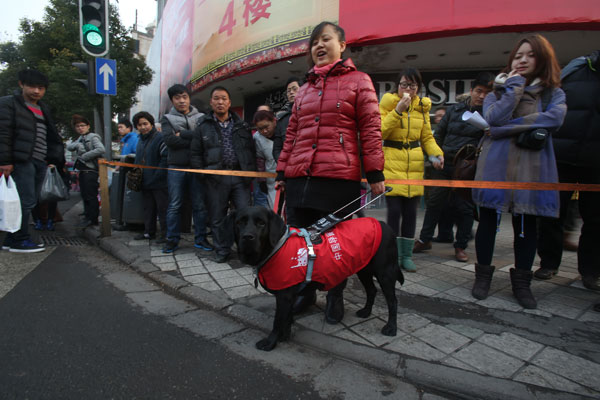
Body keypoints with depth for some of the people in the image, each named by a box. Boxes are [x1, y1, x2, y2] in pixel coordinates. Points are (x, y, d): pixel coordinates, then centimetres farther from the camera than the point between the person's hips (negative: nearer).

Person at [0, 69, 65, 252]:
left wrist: (55, 157, 13)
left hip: (40, 161, 7)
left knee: (30, 201, 8)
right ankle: (20, 240, 1)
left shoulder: (43, 109, 21)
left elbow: (52, 136, 22)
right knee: (26, 201, -9)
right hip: (21, 161, -7)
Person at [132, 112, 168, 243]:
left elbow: (166, 158, -19)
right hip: (145, 182, 9)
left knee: (162, 208, -2)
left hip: (159, 183, -9)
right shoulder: (141, 139, 16)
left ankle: (165, 234, 7)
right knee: (148, 208, 17)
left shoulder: (160, 137, -12)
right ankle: (149, 232, 28)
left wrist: (156, 175, -20)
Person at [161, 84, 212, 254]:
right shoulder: (167, 118, 10)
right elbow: (169, 140, -7)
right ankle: (172, 239, 13)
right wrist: (194, 139, -8)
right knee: (174, 205, 3)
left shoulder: (201, 117, 10)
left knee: (200, 205, 4)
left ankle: (200, 238, 15)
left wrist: (182, 134, -9)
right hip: (176, 167, 0)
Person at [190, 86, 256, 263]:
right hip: (216, 179, 0)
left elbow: (251, 150, 14)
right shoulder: (203, 126, 10)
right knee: (218, 217, 5)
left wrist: (250, 172, 5)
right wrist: (204, 174, -1)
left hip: (240, 177, 1)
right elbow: (195, 154, 9)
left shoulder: (242, 126, 14)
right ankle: (222, 251, 18)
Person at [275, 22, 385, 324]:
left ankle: (335, 296, 24)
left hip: (339, 177, -4)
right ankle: (305, 291, 26)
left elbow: (370, 129, 0)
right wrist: (282, 172, 14)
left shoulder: (358, 81, 7)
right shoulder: (304, 90, 21)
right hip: (299, 177, 5)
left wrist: (375, 173, -6)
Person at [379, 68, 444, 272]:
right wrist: (398, 110, -19)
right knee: (394, 211, -7)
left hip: (415, 165, 4)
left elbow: (427, 137, 16)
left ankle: (406, 255, 18)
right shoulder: (388, 103, 0)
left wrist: (436, 154, -1)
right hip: (392, 163, -4)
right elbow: (380, 131, -13)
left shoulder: (422, 106, 13)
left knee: (410, 212, 5)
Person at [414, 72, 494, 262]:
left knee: (465, 207, 5)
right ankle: (425, 239, 21)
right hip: (444, 164, 2)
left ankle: (460, 246, 19)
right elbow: (439, 133, 14)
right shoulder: (456, 109, 8)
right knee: (434, 202, 8)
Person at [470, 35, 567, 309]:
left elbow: (554, 118, -13)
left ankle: (522, 283, 20)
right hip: (495, 167, 0)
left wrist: (508, 127, -14)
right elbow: (494, 119, -12)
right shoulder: (497, 91, 10)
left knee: (526, 226, 6)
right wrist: (514, 87, -4)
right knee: (488, 221, 4)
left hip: (532, 170, 1)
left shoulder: (553, 93, 10)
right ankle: (483, 275, 19)